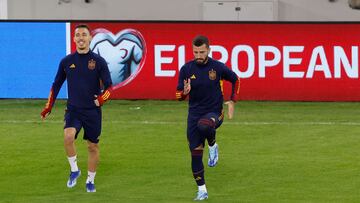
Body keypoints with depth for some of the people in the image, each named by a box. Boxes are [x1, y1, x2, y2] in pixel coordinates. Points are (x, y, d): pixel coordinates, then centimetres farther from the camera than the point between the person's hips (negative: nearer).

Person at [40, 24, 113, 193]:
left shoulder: (98, 61, -3)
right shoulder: (66, 61, 2)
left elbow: (109, 87, -1)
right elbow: (56, 84, 13)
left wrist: (102, 99, -20)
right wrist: (48, 107, 12)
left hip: (93, 111, 0)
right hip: (73, 109, 0)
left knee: (93, 146, 7)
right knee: (68, 136, -26)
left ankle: (90, 180, 25)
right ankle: (74, 170, -7)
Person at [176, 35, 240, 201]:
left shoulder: (217, 67, -8)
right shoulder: (186, 69, -3)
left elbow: (235, 80, 11)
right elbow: (179, 95, 1)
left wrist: (232, 101, 1)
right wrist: (185, 92, -22)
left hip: (214, 112, -3)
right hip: (194, 112, 3)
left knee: (204, 125, -39)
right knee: (195, 154, 0)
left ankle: (213, 146, -6)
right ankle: (202, 190, 14)